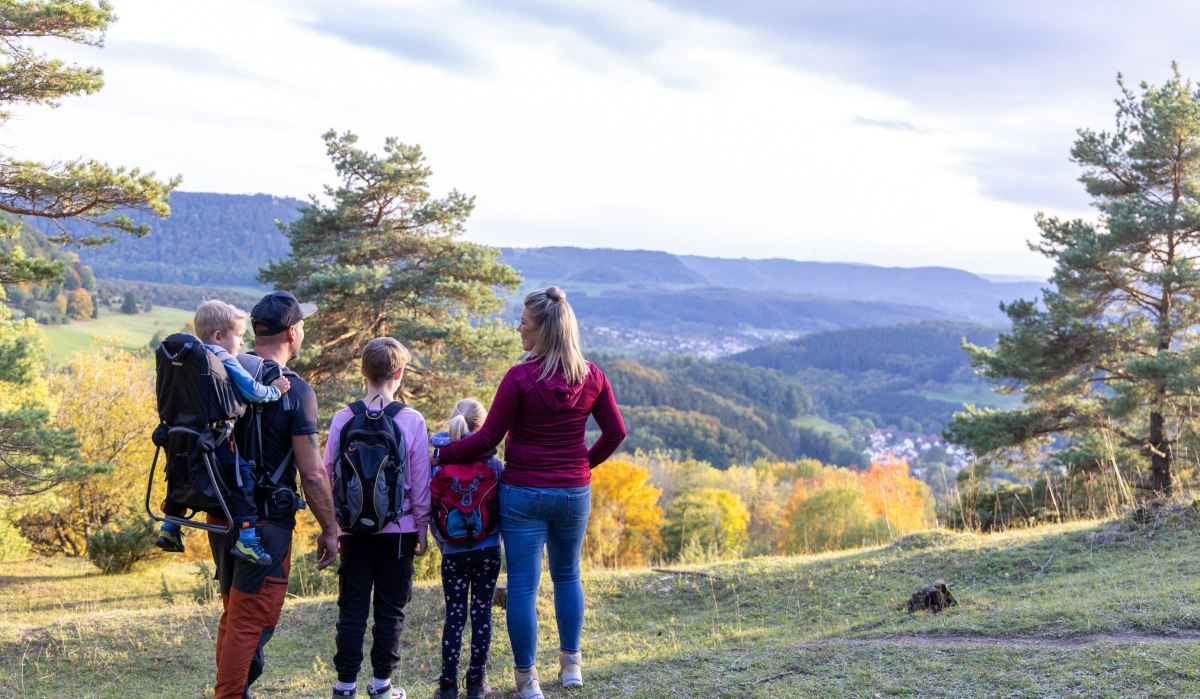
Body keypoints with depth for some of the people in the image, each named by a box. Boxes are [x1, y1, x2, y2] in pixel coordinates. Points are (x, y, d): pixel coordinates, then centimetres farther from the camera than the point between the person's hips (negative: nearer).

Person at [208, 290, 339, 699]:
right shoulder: (294, 390, -15)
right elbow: (312, 474, -16)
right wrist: (329, 530, -6)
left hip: (221, 516, 7)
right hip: (265, 523, -7)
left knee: (233, 613, 21)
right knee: (251, 620, 0)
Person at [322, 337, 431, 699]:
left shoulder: (343, 418, -4)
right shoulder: (411, 420, -7)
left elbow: (327, 475, 1)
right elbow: (421, 482, -3)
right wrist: (421, 528, 7)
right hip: (398, 529, -1)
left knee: (352, 607, 9)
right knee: (391, 608, 8)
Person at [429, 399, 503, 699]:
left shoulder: (439, 467, -6)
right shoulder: (493, 465, -7)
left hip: (454, 553, 0)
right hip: (488, 551, 0)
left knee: (454, 616, 7)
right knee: (482, 613, 7)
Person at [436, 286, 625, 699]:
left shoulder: (520, 378, -16)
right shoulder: (591, 376, -2)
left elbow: (488, 439, -12)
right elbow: (615, 432, 4)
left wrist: (440, 454, 0)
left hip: (523, 494, -4)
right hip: (574, 492, 5)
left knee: (522, 585, 5)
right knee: (567, 575, 23)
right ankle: (571, 664, 29)